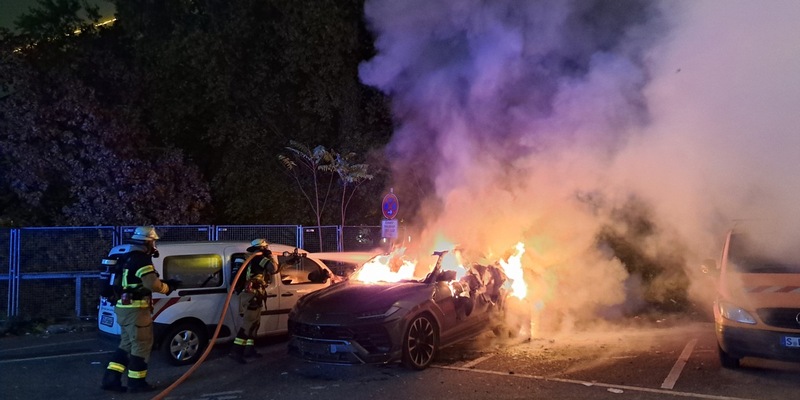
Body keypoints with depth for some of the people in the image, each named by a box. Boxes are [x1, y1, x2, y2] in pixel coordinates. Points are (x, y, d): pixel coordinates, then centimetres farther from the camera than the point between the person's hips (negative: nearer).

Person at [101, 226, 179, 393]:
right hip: (135, 309, -10)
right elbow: (153, 284, -23)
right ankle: (136, 382, 6)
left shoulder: (130, 259, 16)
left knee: (127, 344, 17)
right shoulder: (142, 260, -16)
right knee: (142, 345, -1)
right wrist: (168, 287, -5)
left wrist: (165, 283, 13)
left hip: (125, 307, 10)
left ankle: (111, 378, 15)